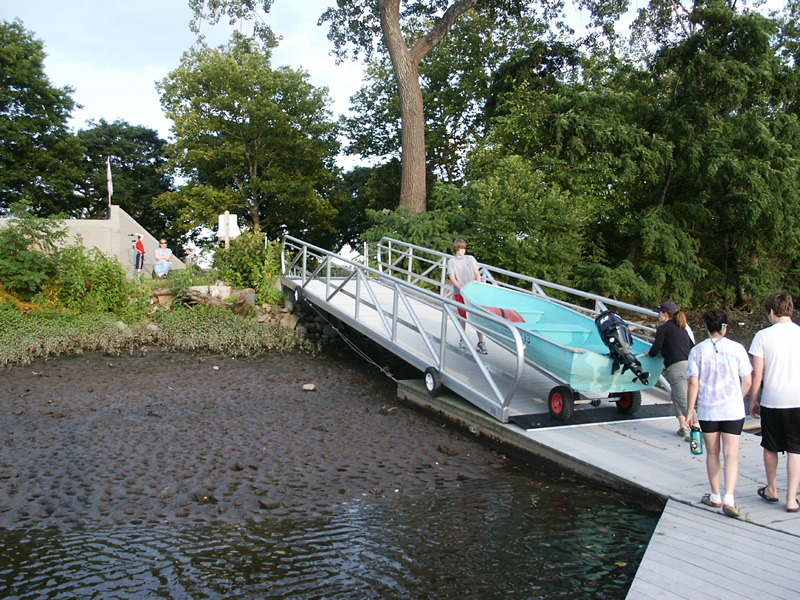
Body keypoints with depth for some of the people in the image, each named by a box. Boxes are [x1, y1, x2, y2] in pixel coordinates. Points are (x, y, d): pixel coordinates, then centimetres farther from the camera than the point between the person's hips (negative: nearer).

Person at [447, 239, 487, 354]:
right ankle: (462, 340, 18)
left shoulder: (471, 259, 8)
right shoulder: (451, 261, 4)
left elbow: (477, 274, 6)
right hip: (459, 292, 0)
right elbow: (452, 278, -3)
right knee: (463, 317, 3)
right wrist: (461, 288, -18)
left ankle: (481, 342, -5)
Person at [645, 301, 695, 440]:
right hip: (689, 364, 8)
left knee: (684, 402, -9)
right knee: (676, 397, 21)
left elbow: (655, 350, -2)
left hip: (676, 367, -8)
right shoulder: (685, 328, 21)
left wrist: (648, 353, 21)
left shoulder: (663, 329, 0)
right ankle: (683, 427, 17)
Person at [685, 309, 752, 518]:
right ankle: (729, 499, -12)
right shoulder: (737, 348, -4)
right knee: (731, 454, 1)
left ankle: (715, 497, 25)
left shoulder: (697, 351, -4)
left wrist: (690, 411, 2)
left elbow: (693, 384, -6)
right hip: (733, 409, -1)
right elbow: (747, 381, -1)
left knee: (712, 453, 15)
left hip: (707, 409, 1)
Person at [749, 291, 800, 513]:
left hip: (772, 401, -1)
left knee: (770, 447, 18)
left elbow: (757, 374, -6)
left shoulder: (763, 336, -7)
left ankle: (771, 490, 34)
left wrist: (753, 400, 6)